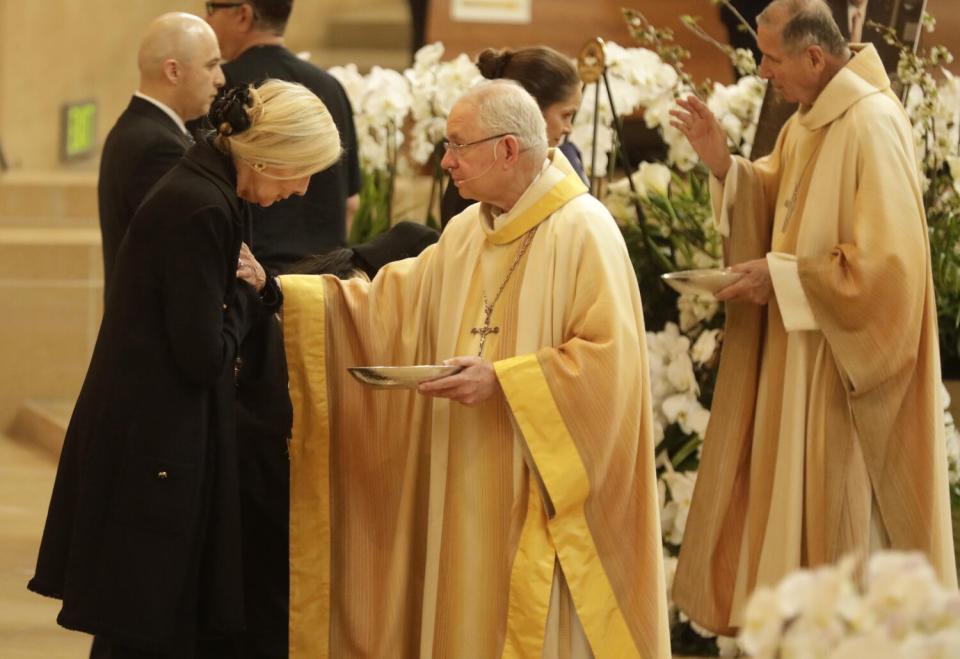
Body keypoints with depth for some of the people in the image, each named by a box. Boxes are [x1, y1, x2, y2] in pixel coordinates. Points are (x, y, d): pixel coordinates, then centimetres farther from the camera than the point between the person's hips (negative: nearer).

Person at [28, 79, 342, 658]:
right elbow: (205, 357, -21)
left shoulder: (210, 193, 10)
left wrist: (255, 286, -1)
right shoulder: (200, 210, -21)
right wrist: (246, 289, -4)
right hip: (152, 451, -10)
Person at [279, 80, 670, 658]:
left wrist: (502, 381, -21)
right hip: (472, 491, 8)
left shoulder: (582, 231, -13)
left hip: (548, 492, -8)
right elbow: (389, 306, 13)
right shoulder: (466, 232, 11)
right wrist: (281, 294, 5)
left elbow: (609, 357, -18)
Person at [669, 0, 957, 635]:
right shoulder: (808, 121, 6)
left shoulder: (872, 126, -22)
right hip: (797, 357, 9)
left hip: (846, 365, -9)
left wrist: (781, 275, -19)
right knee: (784, 505, 14)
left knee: (844, 521, 1)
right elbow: (778, 204, 15)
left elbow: (886, 263, -25)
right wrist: (723, 164, -1)